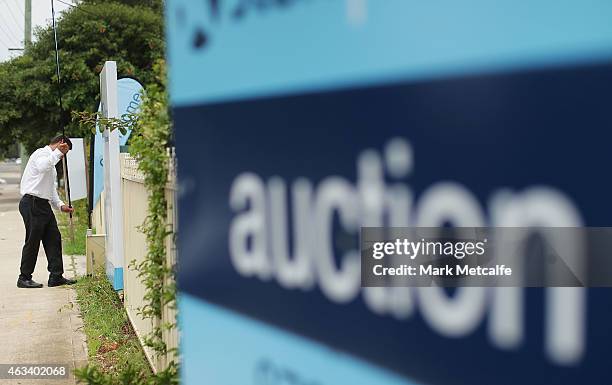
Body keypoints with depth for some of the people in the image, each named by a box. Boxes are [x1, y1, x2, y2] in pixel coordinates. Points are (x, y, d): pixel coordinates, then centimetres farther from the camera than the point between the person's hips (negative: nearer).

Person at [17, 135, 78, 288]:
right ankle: (24, 278, 6)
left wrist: (60, 205, 16)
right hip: (32, 203, -10)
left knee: (54, 238, 7)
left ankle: (56, 276, 11)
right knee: (33, 241, -4)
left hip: (43, 205, 10)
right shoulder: (42, 153, -7)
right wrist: (57, 152, -27)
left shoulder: (52, 159, 24)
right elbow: (42, 167, -33)